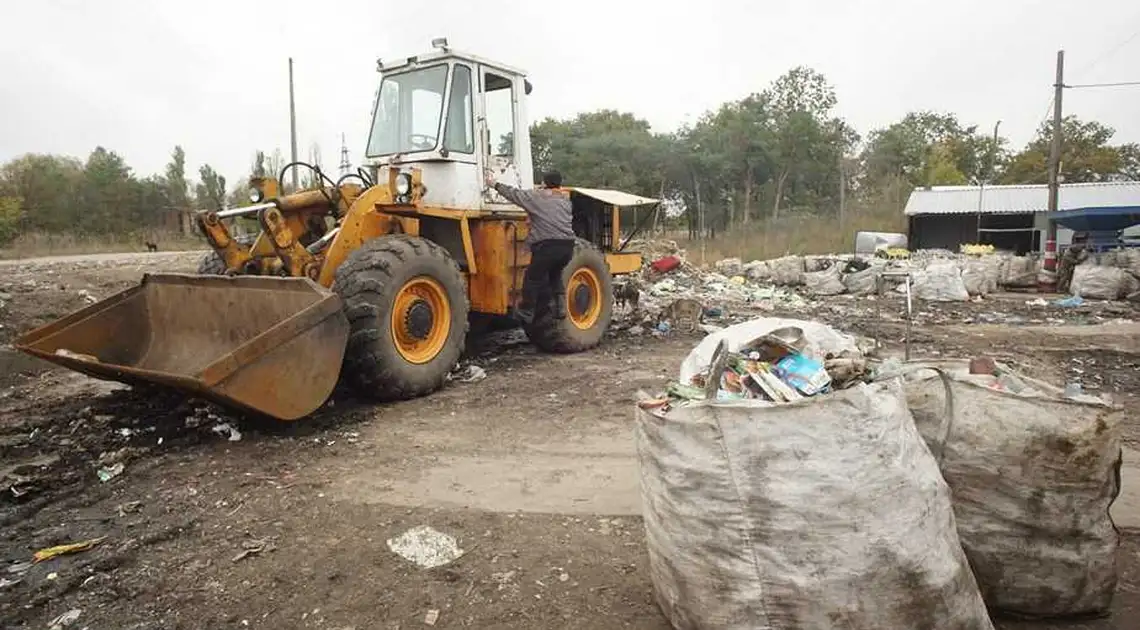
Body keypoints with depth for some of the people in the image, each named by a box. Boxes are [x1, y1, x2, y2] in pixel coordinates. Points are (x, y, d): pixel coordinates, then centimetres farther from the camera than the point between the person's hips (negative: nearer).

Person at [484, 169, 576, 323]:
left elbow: (514, 194, 8)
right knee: (555, 274, 29)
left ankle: (526, 313, 16)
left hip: (547, 246, -6)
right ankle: (560, 305, 18)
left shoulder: (537, 197, 1)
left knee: (533, 279, 7)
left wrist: (495, 185, 22)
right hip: (568, 245, 7)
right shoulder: (565, 201, 19)